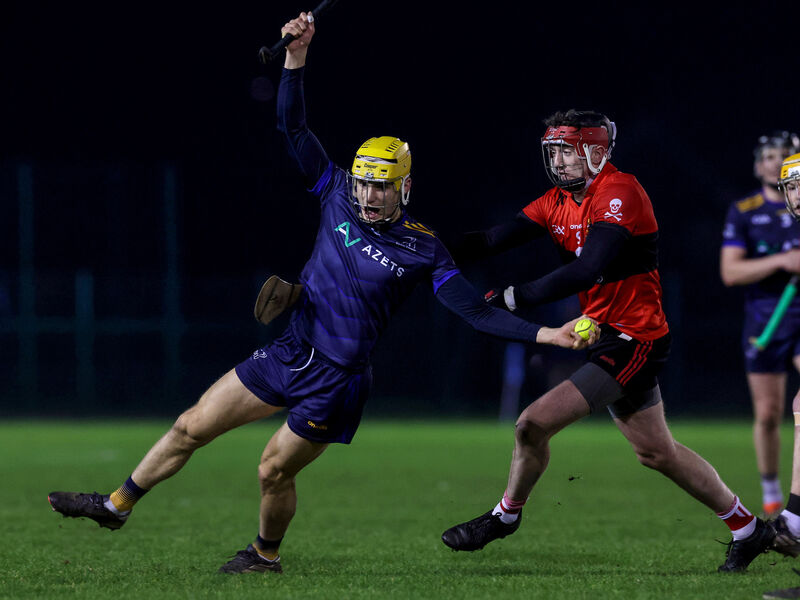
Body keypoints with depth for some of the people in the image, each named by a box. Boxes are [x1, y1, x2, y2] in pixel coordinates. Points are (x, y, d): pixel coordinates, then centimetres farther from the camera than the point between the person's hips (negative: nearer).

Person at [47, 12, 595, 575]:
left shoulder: (423, 249, -12)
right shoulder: (338, 197, -2)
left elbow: (476, 311, -15)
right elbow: (293, 127, -1)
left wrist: (545, 334, -26)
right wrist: (297, 55, -12)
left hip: (337, 380, -4)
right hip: (290, 353, 5)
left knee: (275, 469, 3)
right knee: (194, 426, 6)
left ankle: (266, 553, 32)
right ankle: (117, 505, 21)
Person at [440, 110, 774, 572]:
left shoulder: (620, 194, -18)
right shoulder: (559, 202, 8)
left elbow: (588, 270, -29)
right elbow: (497, 239, -2)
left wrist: (516, 297, -30)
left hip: (633, 341, -10)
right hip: (607, 335, 10)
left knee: (535, 424, -15)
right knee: (657, 452, 18)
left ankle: (506, 516, 6)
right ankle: (748, 529, 29)